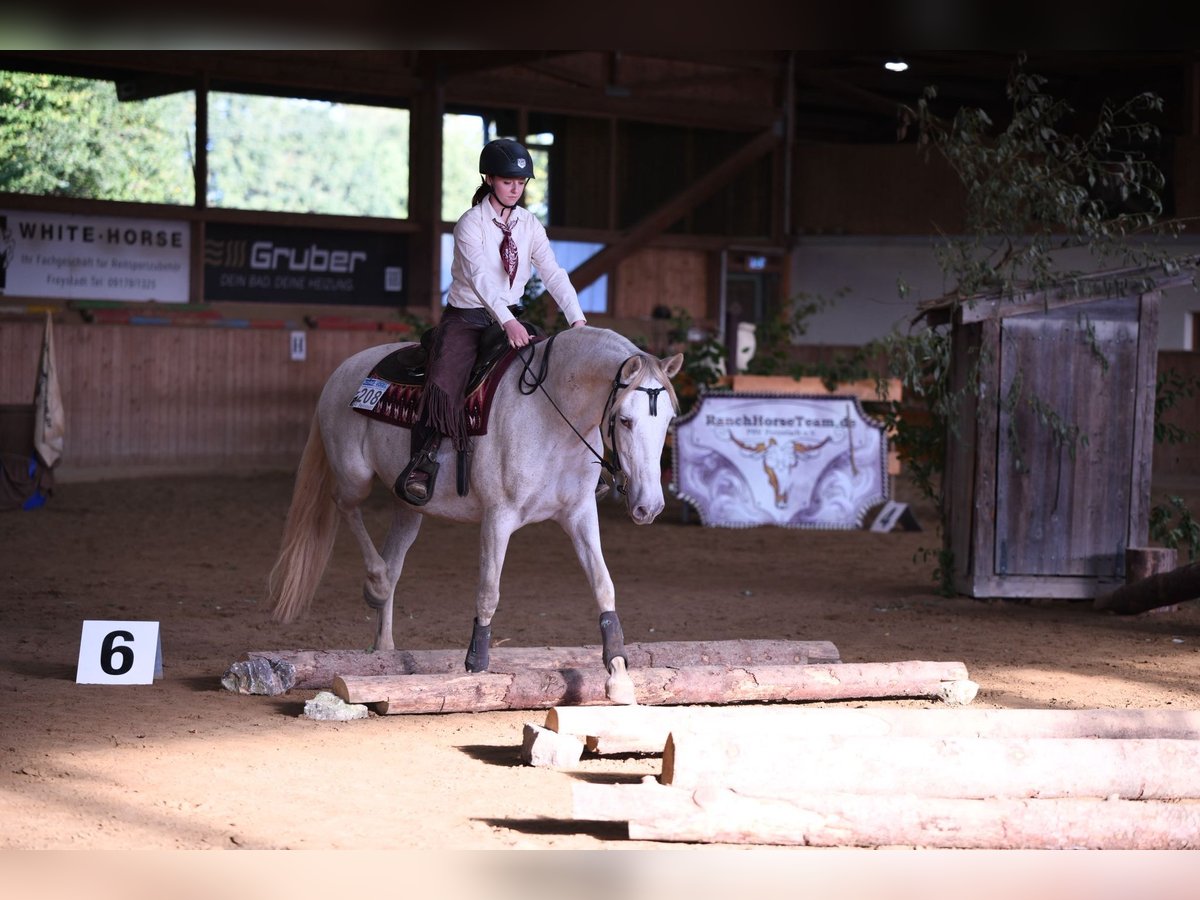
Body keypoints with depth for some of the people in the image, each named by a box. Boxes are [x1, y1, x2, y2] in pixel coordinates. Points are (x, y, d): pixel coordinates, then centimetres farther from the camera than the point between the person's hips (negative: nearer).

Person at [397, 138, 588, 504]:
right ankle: (421, 466, -21)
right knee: (444, 385, -28)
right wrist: (507, 321, -43)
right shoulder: (471, 223, -13)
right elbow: (480, 277, -28)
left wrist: (577, 319, -20)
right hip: (466, 318, -6)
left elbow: (554, 274, -5)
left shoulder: (529, 224, 4)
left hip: (510, 319, 6)